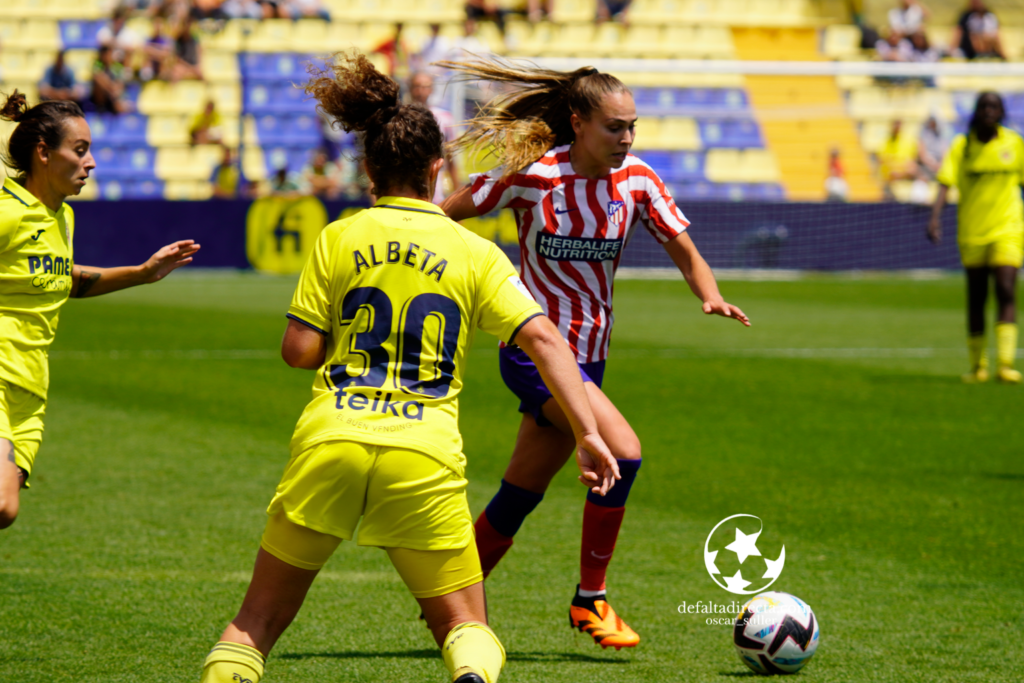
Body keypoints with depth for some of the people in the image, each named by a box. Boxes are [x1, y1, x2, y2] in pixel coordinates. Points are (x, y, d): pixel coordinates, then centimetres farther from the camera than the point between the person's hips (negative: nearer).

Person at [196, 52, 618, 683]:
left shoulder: (340, 240, 9)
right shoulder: (475, 253, 9)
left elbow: (298, 351, 5)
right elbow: (544, 339, -1)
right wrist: (588, 432, -3)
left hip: (329, 446, 0)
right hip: (426, 457, 0)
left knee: (260, 619, 12)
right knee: (465, 626, 9)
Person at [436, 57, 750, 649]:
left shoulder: (637, 180, -3)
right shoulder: (532, 178, -14)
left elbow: (685, 251, -1)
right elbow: (441, 217, -4)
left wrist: (711, 295, -20)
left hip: (588, 356, 6)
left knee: (521, 497, 12)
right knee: (623, 450, -23)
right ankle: (590, 600, -11)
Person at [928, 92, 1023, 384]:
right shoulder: (961, 146, -1)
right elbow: (945, 182, -10)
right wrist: (935, 217, -24)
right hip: (971, 233, 1)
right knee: (976, 301, 8)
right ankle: (977, 365, 20)